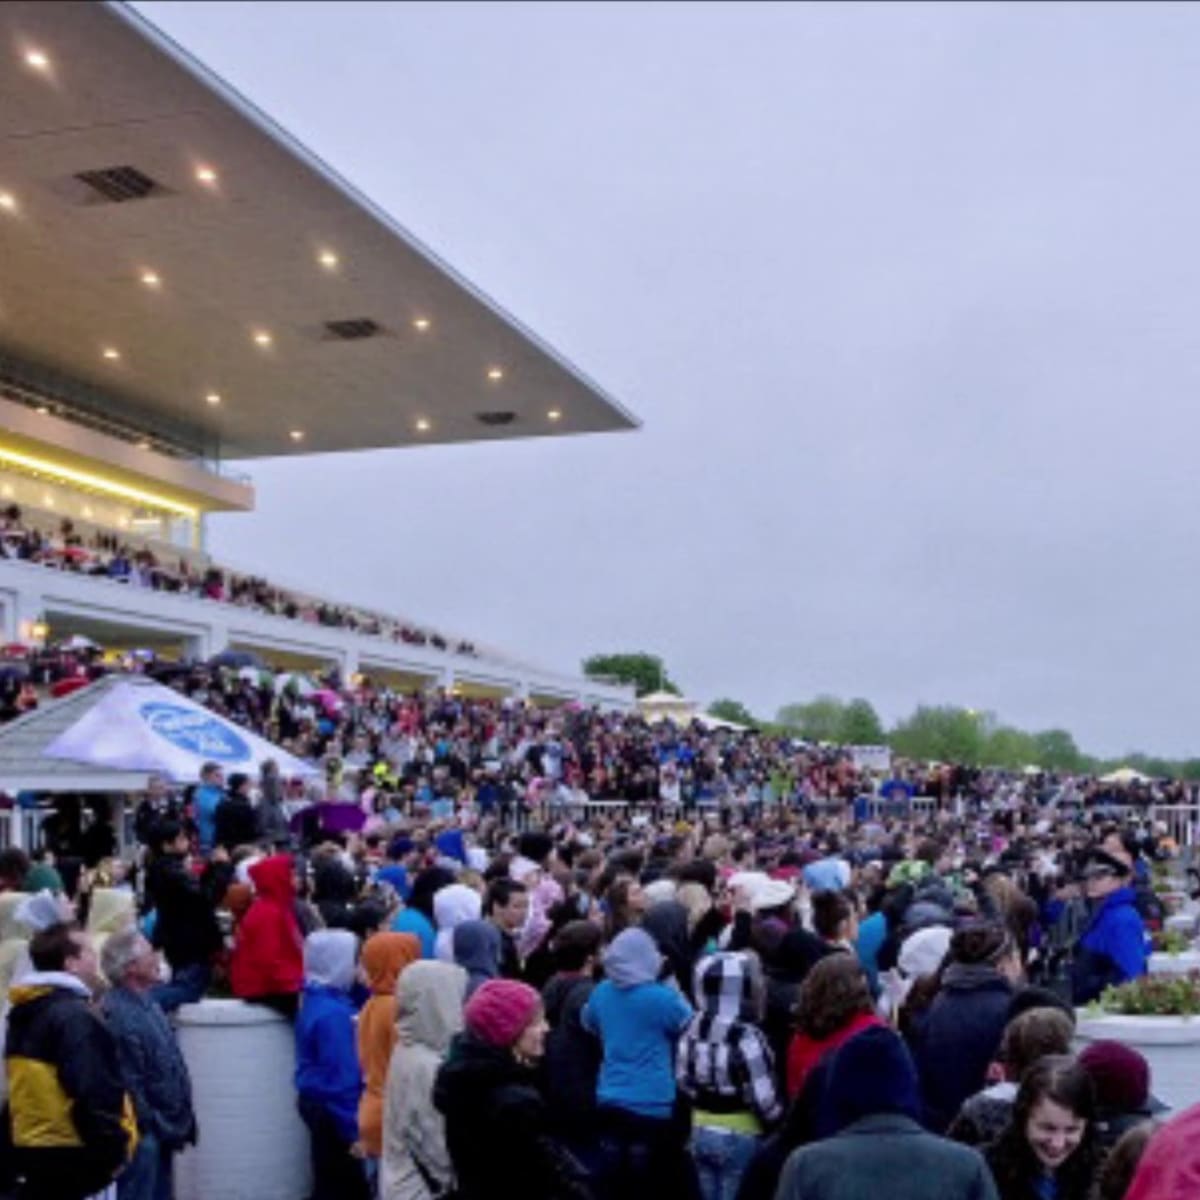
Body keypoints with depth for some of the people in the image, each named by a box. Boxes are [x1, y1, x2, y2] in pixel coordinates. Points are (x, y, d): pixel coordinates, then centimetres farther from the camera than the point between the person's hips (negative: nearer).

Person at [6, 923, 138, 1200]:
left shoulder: (24, 1015, 13)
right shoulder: (74, 1017, -17)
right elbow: (95, 1095, -24)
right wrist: (114, 1149, -16)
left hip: (30, 1153, 10)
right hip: (76, 1158, -10)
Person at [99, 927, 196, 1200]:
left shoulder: (146, 1003, 13)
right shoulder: (116, 1013, -20)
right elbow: (127, 1081, -24)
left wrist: (182, 1121, 20)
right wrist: (149, 1125, -19)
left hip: (162, 1131, 10)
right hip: (143, 1132, -10)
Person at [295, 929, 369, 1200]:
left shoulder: (318, 1001, 7)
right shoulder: (332, 1013, -23)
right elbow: (340, 1076, -23)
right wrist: (353, 1129, -19)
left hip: (319, 1105, 10)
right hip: (332, 1111, -10)